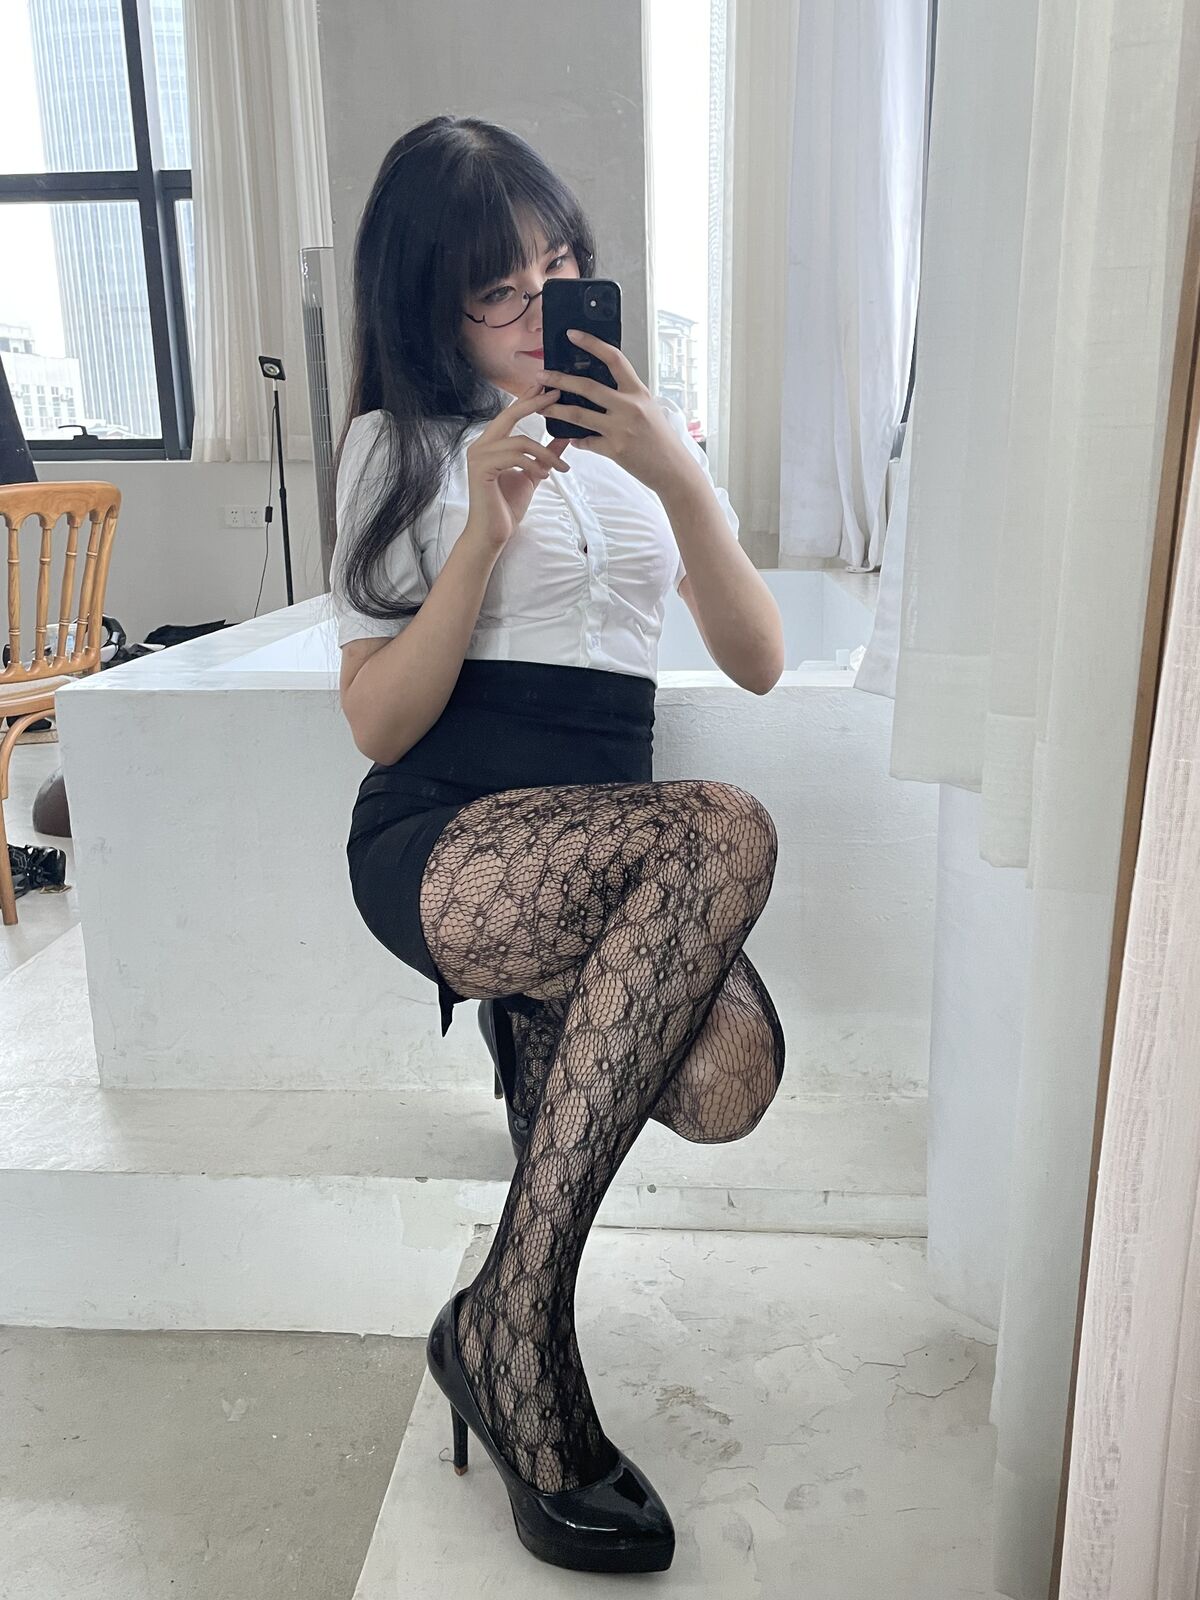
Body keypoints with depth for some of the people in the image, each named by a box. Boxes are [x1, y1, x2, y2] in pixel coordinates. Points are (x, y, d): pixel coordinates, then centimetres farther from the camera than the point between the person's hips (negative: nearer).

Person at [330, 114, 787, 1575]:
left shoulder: (646, 432, 18)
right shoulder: (402, 445, 8)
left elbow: (758, 663, 4)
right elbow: (377, 725, -2)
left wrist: (678, 477, -9)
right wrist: (487, 529, -12)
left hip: (604, 850, 3)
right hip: (439, 841, -2)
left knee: (732, 1074, -30)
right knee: (727, 831, -34)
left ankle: (544, 1012, 4)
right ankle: (512, 1333, -25)